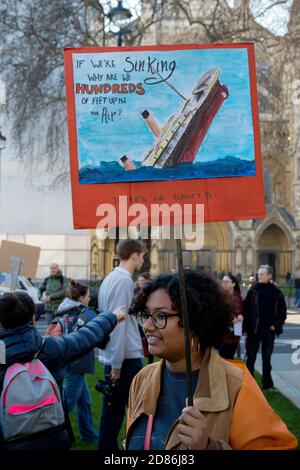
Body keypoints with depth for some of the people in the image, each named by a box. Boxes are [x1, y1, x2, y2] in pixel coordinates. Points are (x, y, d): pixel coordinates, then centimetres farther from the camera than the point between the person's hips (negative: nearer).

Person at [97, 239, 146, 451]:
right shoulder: (124, 280, -16)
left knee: (113, 411, 14)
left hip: (114, 358, 9)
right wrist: (117, 364, -17)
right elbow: (118, 322, -20)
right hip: (127, 358, -8)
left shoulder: (110, 278, 11)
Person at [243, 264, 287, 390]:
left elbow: (282, 311, 3)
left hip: (268, 330, 0)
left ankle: (267, 383, 22)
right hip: (253, 330, 0)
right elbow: (246, 310, -2)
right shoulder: (253, 291, 0)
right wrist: (245, 328, -7)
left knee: (266, 357, 11)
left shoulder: (276, 292, -2)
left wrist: (276, 325, -7)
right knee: (250, 357, 4)